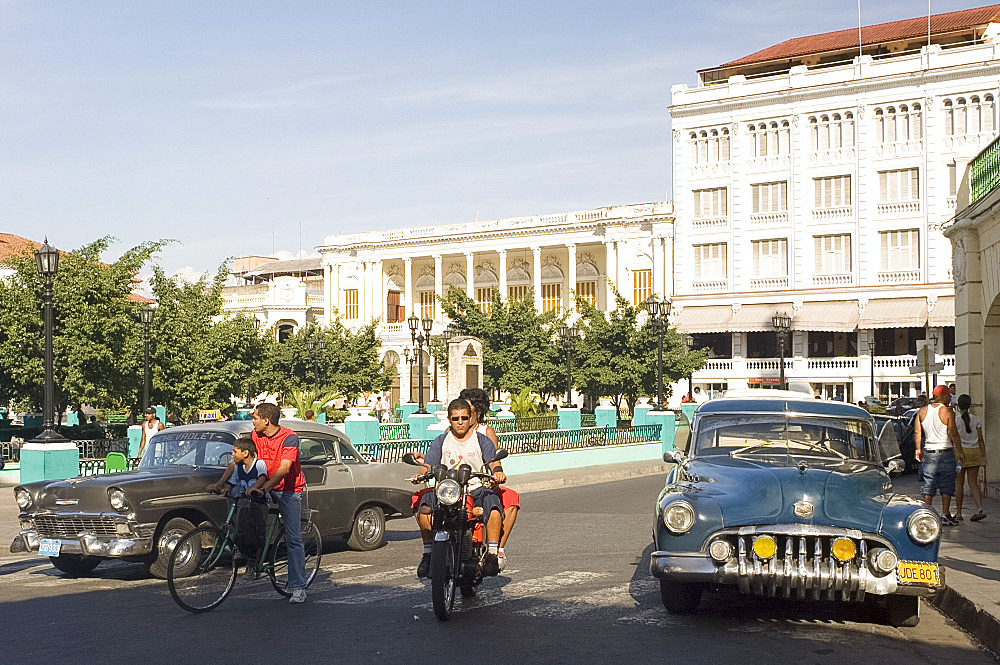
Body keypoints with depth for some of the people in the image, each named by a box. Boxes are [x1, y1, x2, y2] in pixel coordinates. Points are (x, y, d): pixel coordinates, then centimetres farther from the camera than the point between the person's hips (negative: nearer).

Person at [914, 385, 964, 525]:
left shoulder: (922, 411, 5)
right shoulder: (947, 412, -9)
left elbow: (917, 432, 5)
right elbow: (953, 433, -12)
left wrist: (918, 449, 13)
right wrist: (959, 451, -6)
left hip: (928, 452, 4)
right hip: (946, 452, -4)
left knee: (929, 485, 8)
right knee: (946, 485, 3)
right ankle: (946, 515, 2)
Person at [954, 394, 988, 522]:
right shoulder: (975, 420, 7)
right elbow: (981, 440, 6)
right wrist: (984, 456, 10)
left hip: (960, 452, -4)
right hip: (975, 452, 4)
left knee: (959, 483, 3)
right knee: (973, 483, 6)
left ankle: (958, 513, 6)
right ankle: (979, 509, -10)